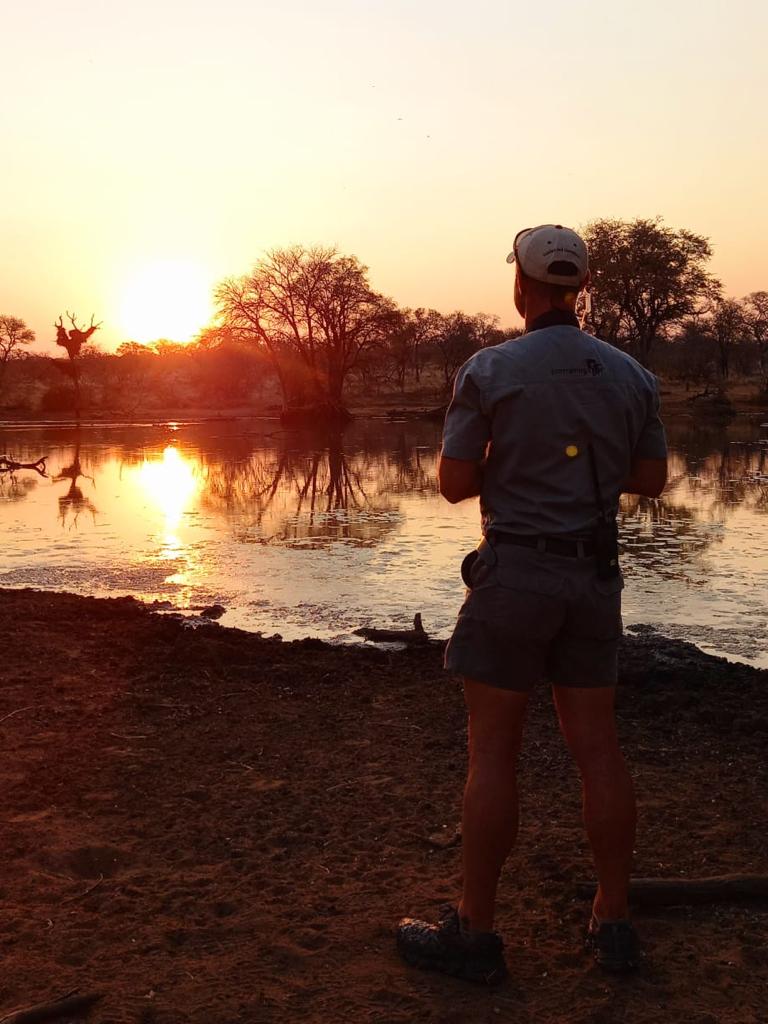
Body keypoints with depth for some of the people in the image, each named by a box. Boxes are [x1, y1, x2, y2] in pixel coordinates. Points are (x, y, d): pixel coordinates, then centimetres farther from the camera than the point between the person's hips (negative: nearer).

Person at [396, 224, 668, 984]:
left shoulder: (489, 370, -9)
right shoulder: (629, 374, 4)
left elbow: (454, 485, -8)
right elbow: (651, 480, 11)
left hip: (516, 571, -5)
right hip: (594, 576, 5)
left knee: (492, 751, 2)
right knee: (596, 747, 11)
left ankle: (472, 934, 10)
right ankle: (613, 923, 20)